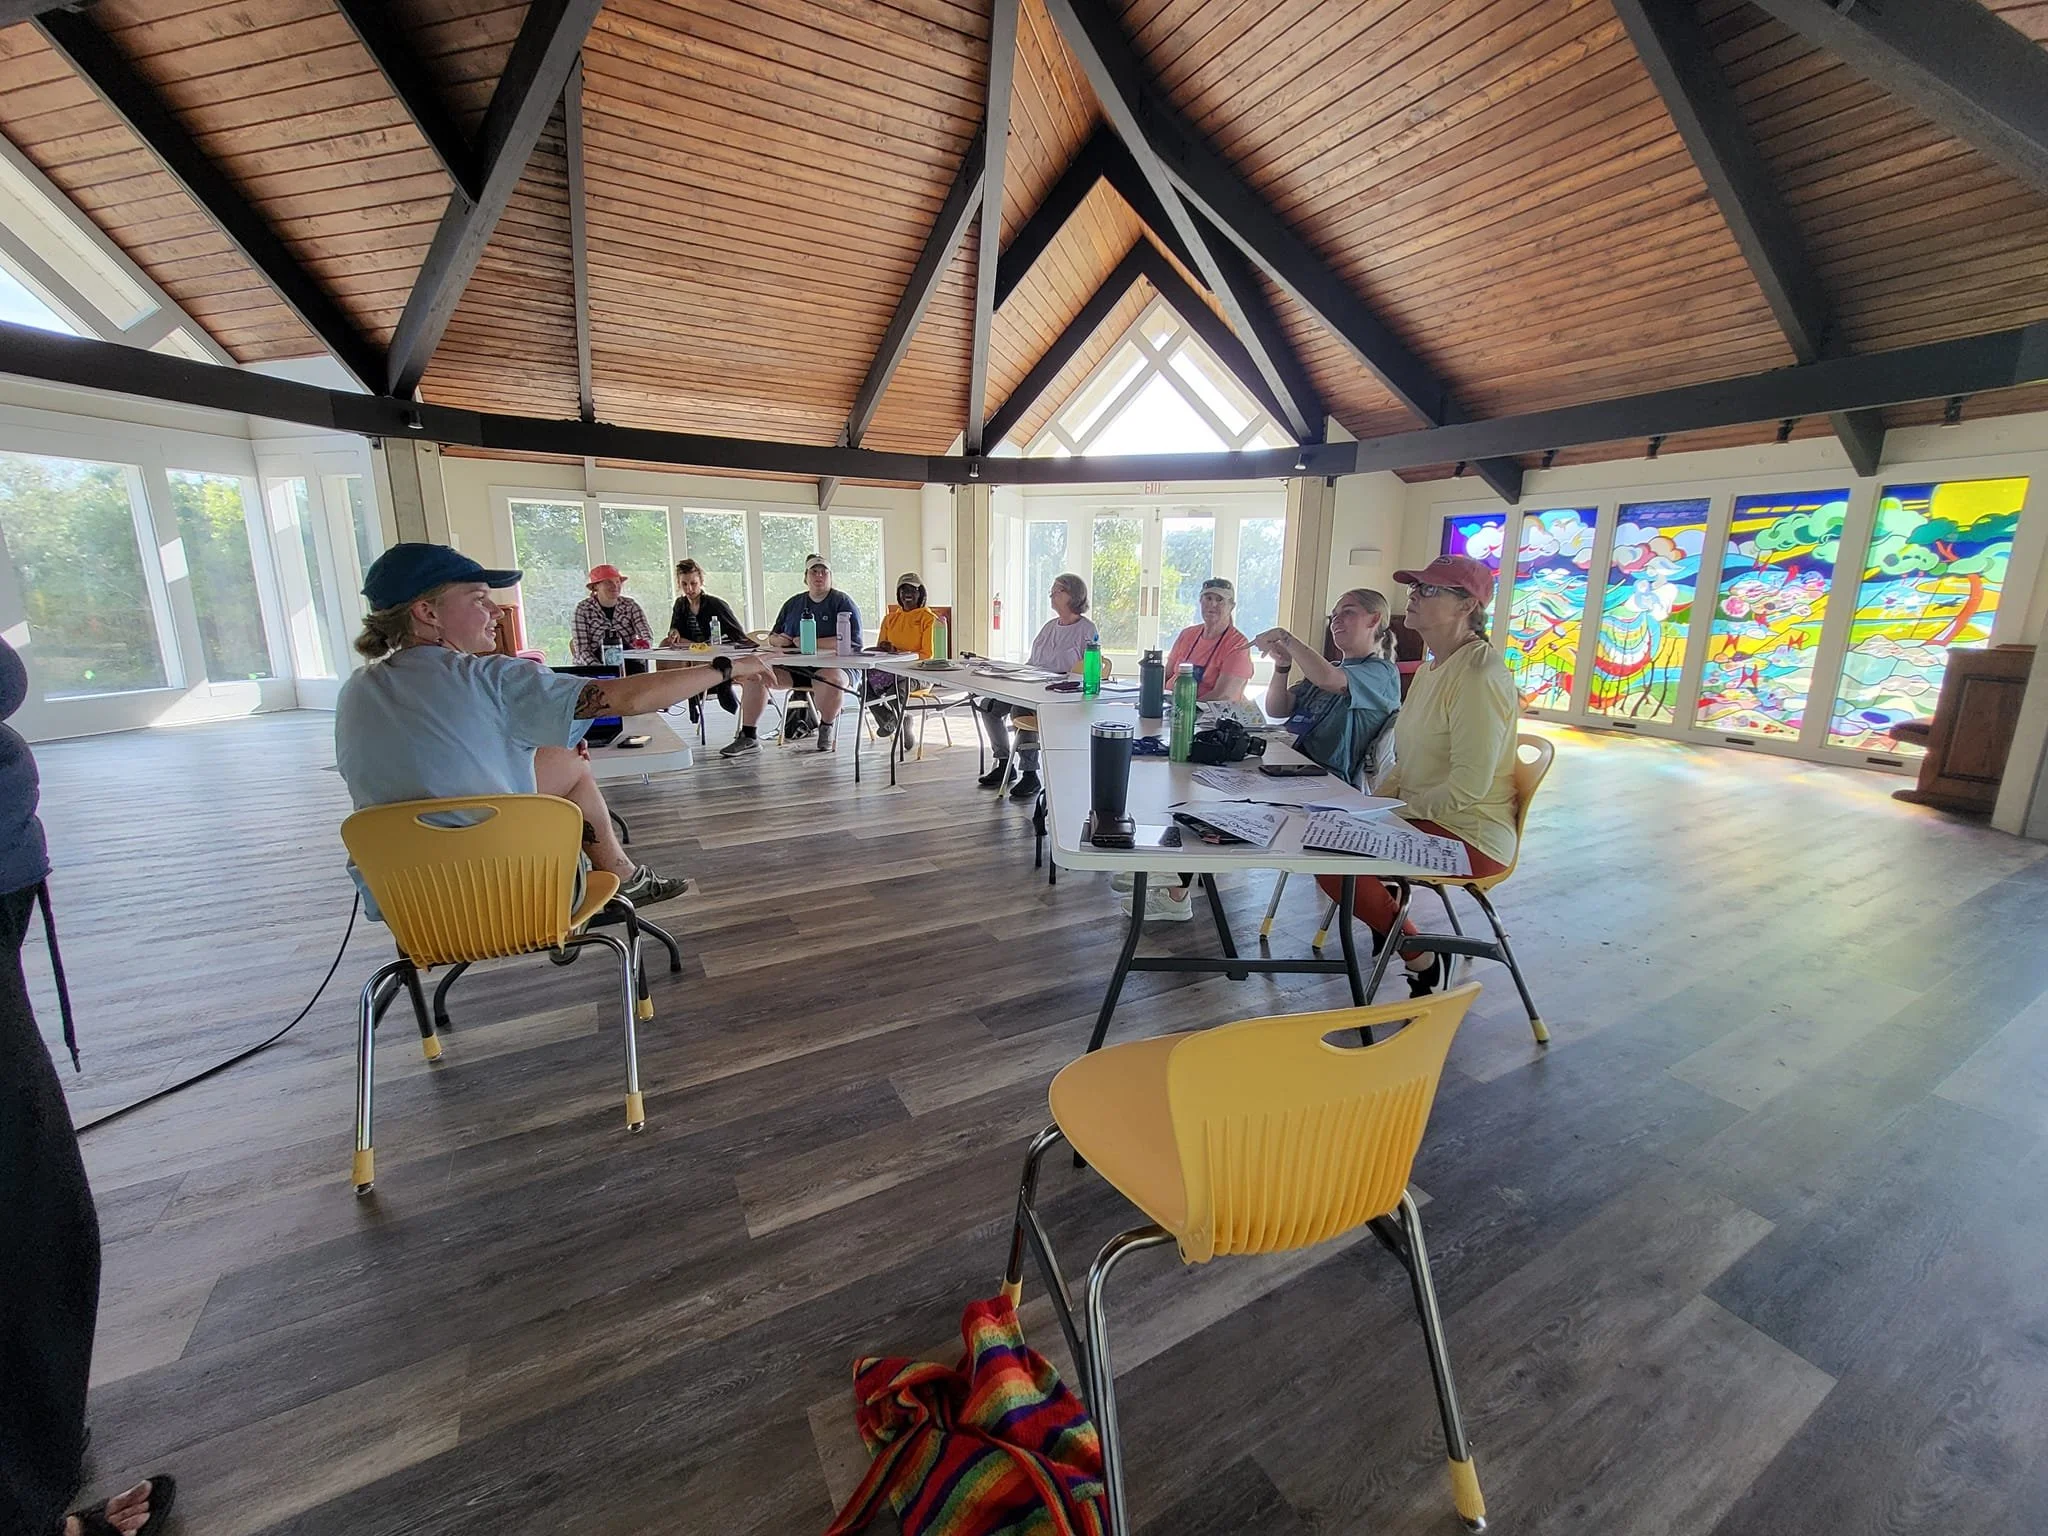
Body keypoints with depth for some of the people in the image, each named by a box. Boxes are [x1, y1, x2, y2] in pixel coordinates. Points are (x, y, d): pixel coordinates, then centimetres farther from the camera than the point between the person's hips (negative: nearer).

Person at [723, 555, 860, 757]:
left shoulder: (842, 602, 0)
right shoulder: (793, 604, 17)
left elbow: (853, 642, -14)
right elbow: (773, 637, 21)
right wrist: (777, 640, -6)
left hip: (834, 666, -5)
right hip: (794, 666, 5)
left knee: (831, 679, -40)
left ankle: (825, 729, -10)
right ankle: (749, 735, -6)